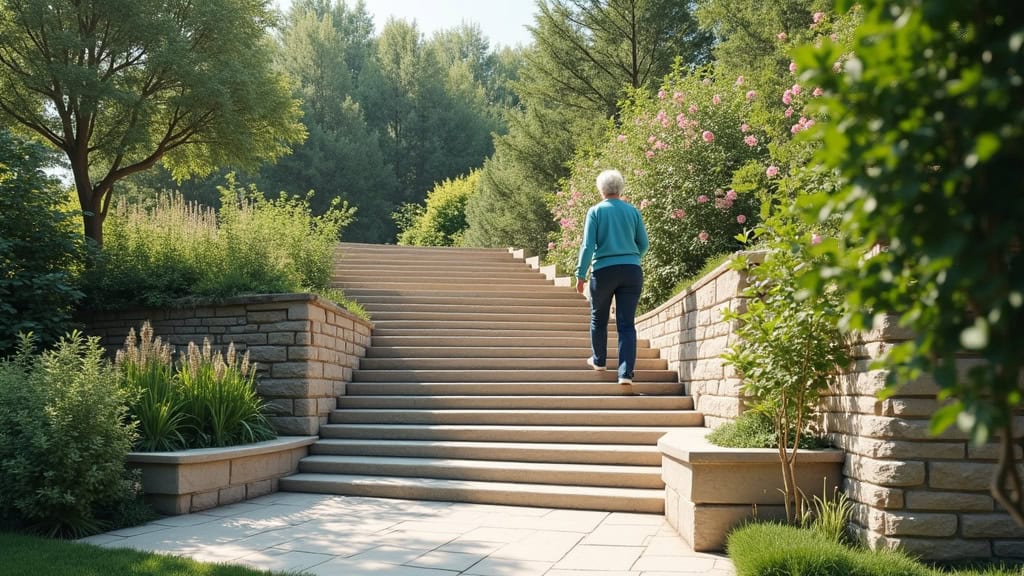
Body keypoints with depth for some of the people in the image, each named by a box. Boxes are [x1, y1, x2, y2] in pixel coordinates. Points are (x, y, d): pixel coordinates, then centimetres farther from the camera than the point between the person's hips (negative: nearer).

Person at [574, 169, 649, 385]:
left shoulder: (596, 211, -2)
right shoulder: (633, 211, 6)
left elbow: (588, 245, -7)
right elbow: (644, 244, 9)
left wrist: (580, 274, -3)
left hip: (604, 270, -2)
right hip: (632, 272, 2)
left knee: (598, 319, 19)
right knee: (627, 324, 2)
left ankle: (599, 360, 32)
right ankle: (626, 373, -5)